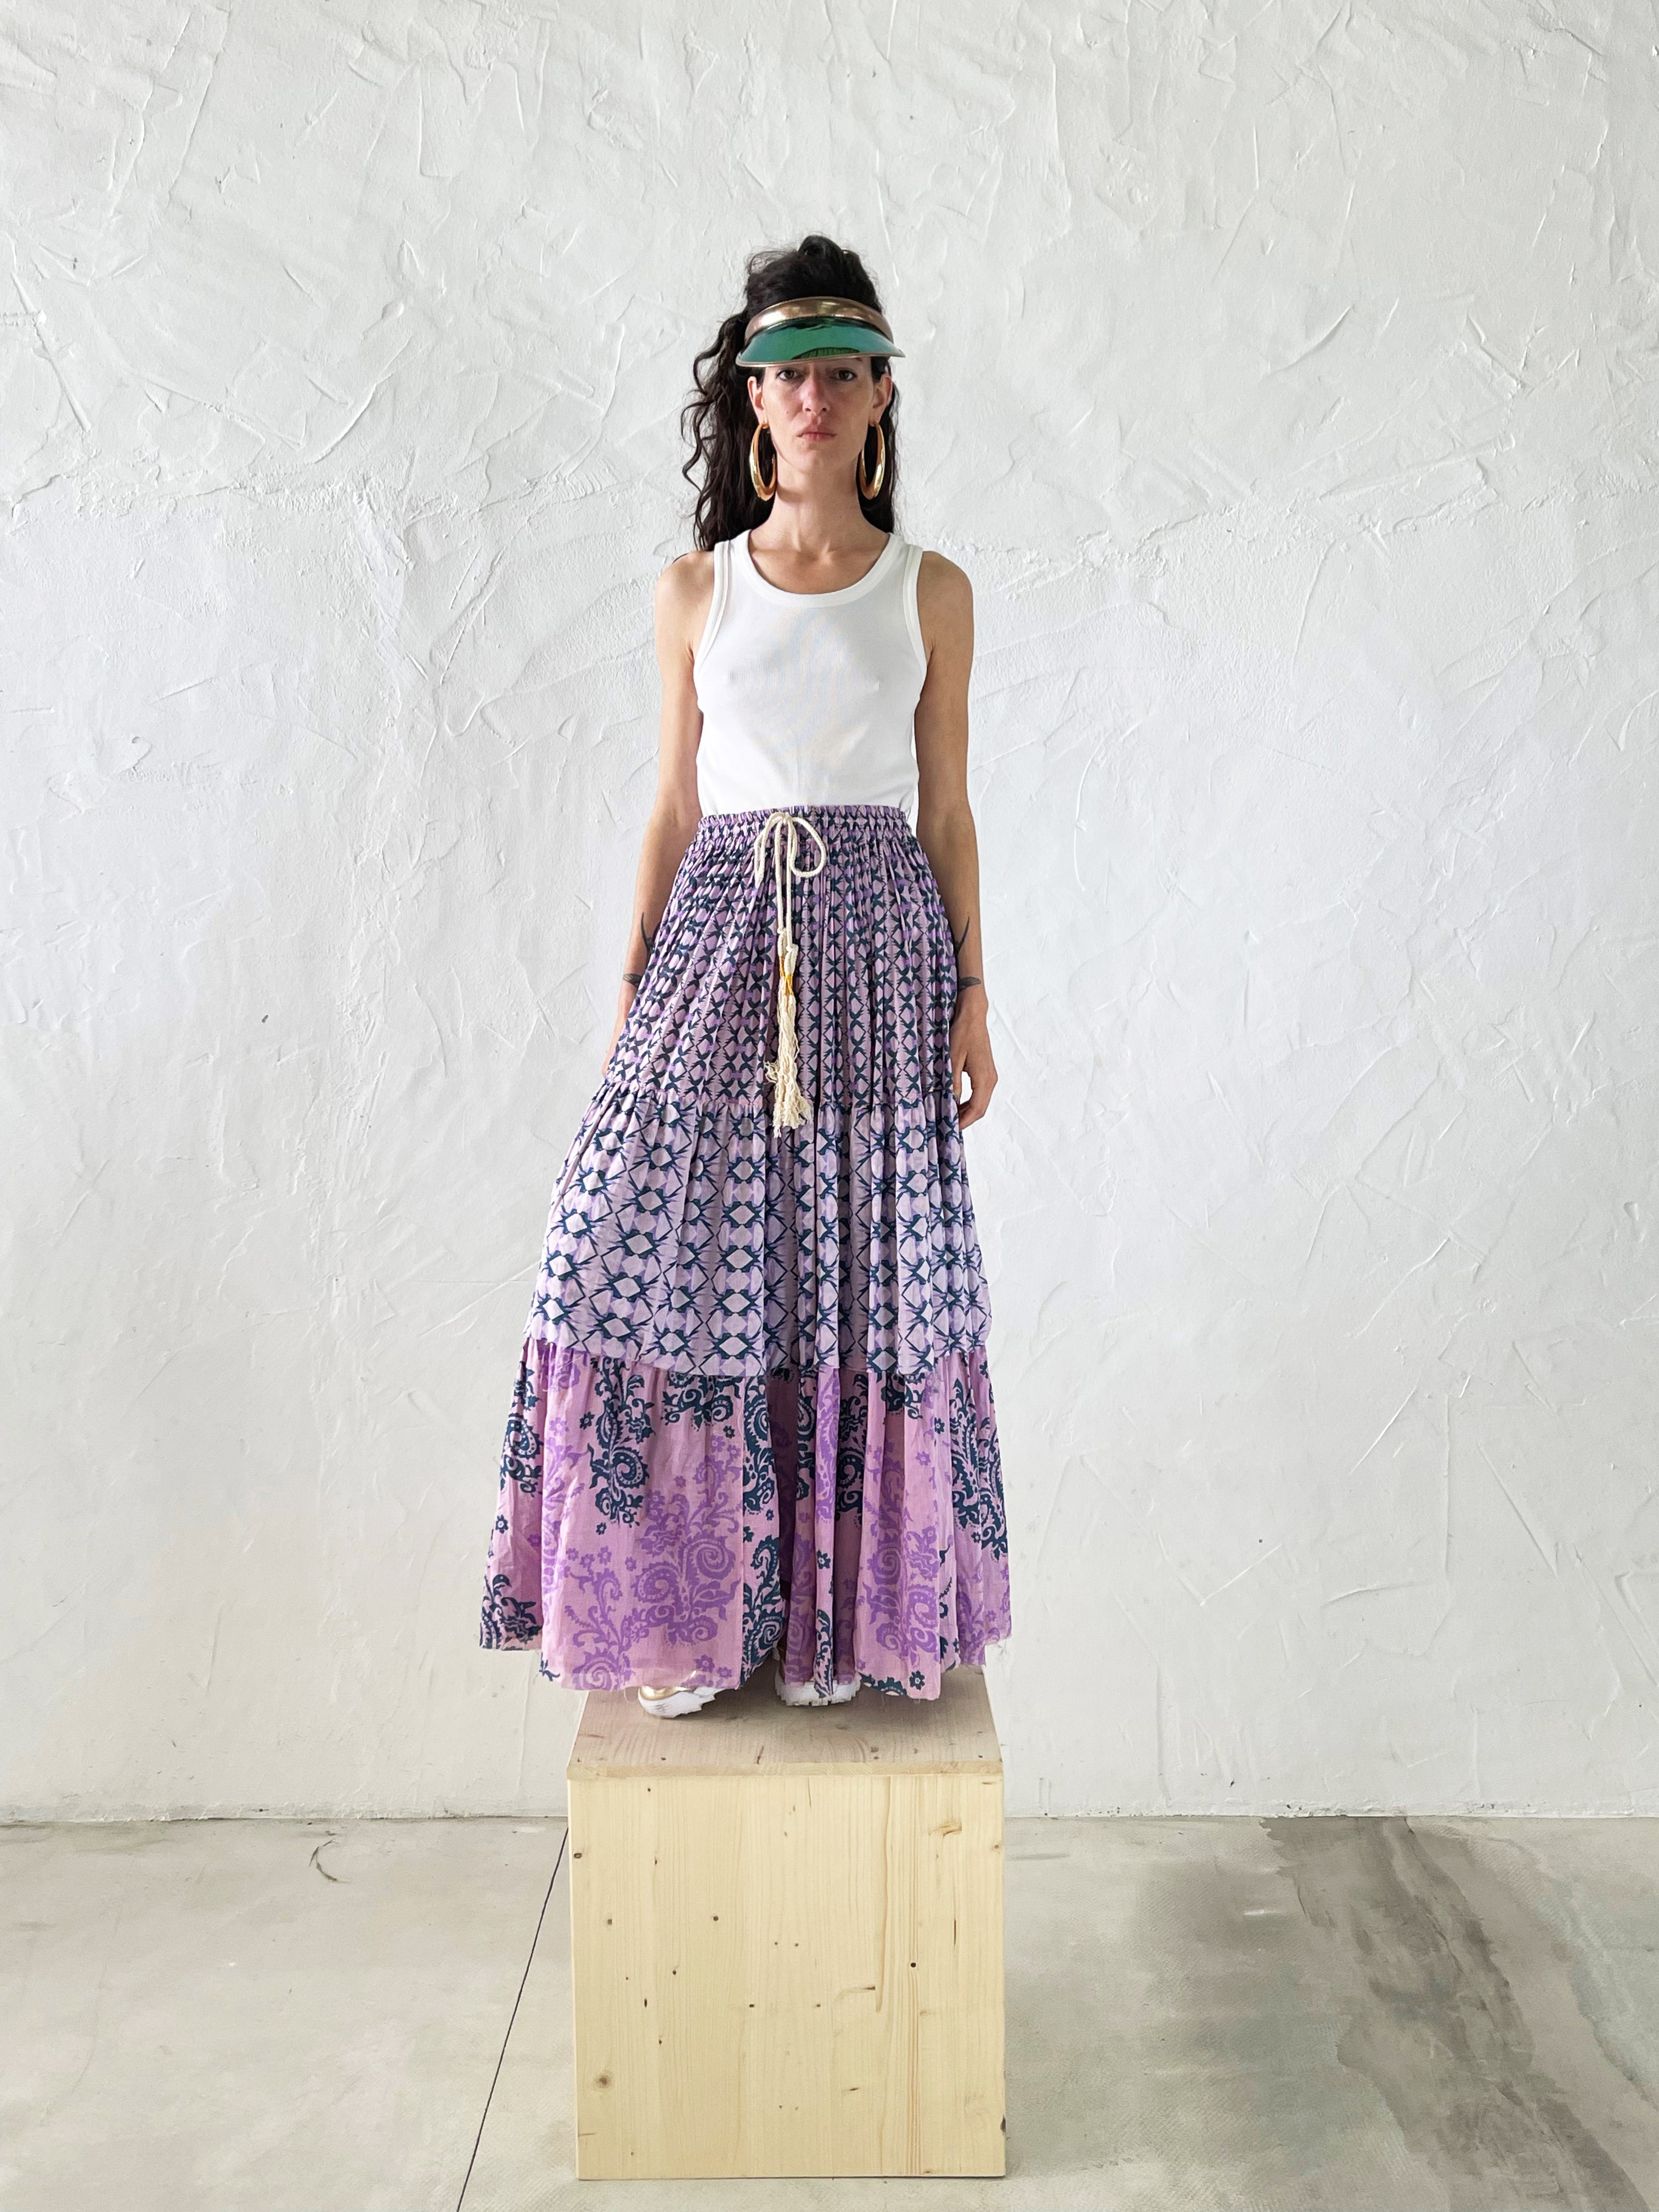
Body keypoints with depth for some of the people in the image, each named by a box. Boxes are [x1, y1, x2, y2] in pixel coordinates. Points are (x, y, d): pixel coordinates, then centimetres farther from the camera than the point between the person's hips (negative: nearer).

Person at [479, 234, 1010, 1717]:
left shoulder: (931, 590, 7)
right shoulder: (695, 591, 9)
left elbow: (947, 812, 7)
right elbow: (676, 808, 10)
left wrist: (972, 991, 2)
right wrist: (632, 985, 4)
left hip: (878, 935, -1)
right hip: (724, 929, 1)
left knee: (862, 1259, -1)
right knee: (677, 1245, -6)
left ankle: (843, 1610, 14)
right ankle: (688, 1615, 9)